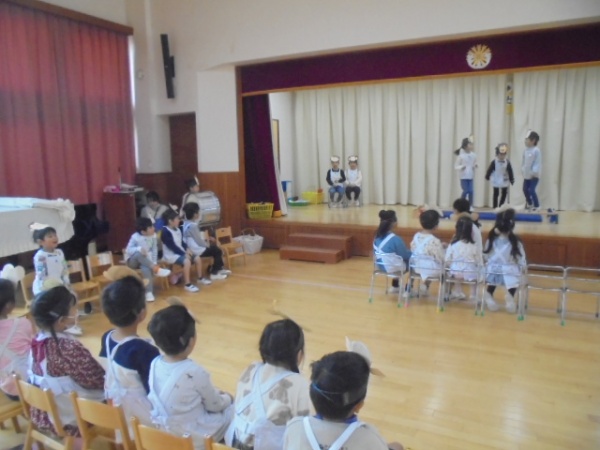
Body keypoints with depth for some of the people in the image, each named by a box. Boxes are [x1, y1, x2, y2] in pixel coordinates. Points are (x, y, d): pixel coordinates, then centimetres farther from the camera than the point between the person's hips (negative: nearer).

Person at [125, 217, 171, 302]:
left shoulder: (153, 236, -9)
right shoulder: (135, 237, -22)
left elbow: (154, 250, -2)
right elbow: (128, 250, -20)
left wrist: (154, 262, -13)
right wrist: (138, 249, -40)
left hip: (146, 261, 2)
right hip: (132, 261, -2)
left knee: (146, 268, -35)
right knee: (138, 253, -39)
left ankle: (149, 292, -34)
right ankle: (156, 269, -37)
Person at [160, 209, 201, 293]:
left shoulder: (177, 229, 11)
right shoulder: (165, 232, -18)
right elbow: (172, 246, -21)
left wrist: (187, 249, -1)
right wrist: (184, 254, -21)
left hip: (180, 252, 9)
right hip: (171, 255, -9)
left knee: (197, 259, 1)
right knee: (187, 261, -33)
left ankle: (200, 278, 20)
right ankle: (187, 285, -26)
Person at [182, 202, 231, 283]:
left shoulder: (186, 223, 7)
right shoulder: (192, 226, -24)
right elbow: (199, 242, -22)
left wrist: (207, 240, 9)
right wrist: (208, 244, -3)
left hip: (194, 248, 10)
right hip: (197, 250, -10)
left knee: (215, 248, 20)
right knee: (218, 251, 1)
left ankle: (219, 269, 28)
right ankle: (214, 273, 9)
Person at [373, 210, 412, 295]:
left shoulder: (378, 236, -5)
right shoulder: (395, 239, -27)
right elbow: (406, 255, -14)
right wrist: (413, 253, 8)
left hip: (381, 265, 7)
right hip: (392, 267, -7)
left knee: (398, 257, 31)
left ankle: (395, 286, 40)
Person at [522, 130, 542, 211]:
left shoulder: (536, 151, -18)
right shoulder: (526, 150, 5)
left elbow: (538, 163, -19)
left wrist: (534, 172, -22)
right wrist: (522, 170, 10)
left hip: (534, 175, -8)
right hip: (527, 175, 8)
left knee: (531, 190, -13)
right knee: (525, 189, 15)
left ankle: (536, 206, 2)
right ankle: (529, 204, 36)